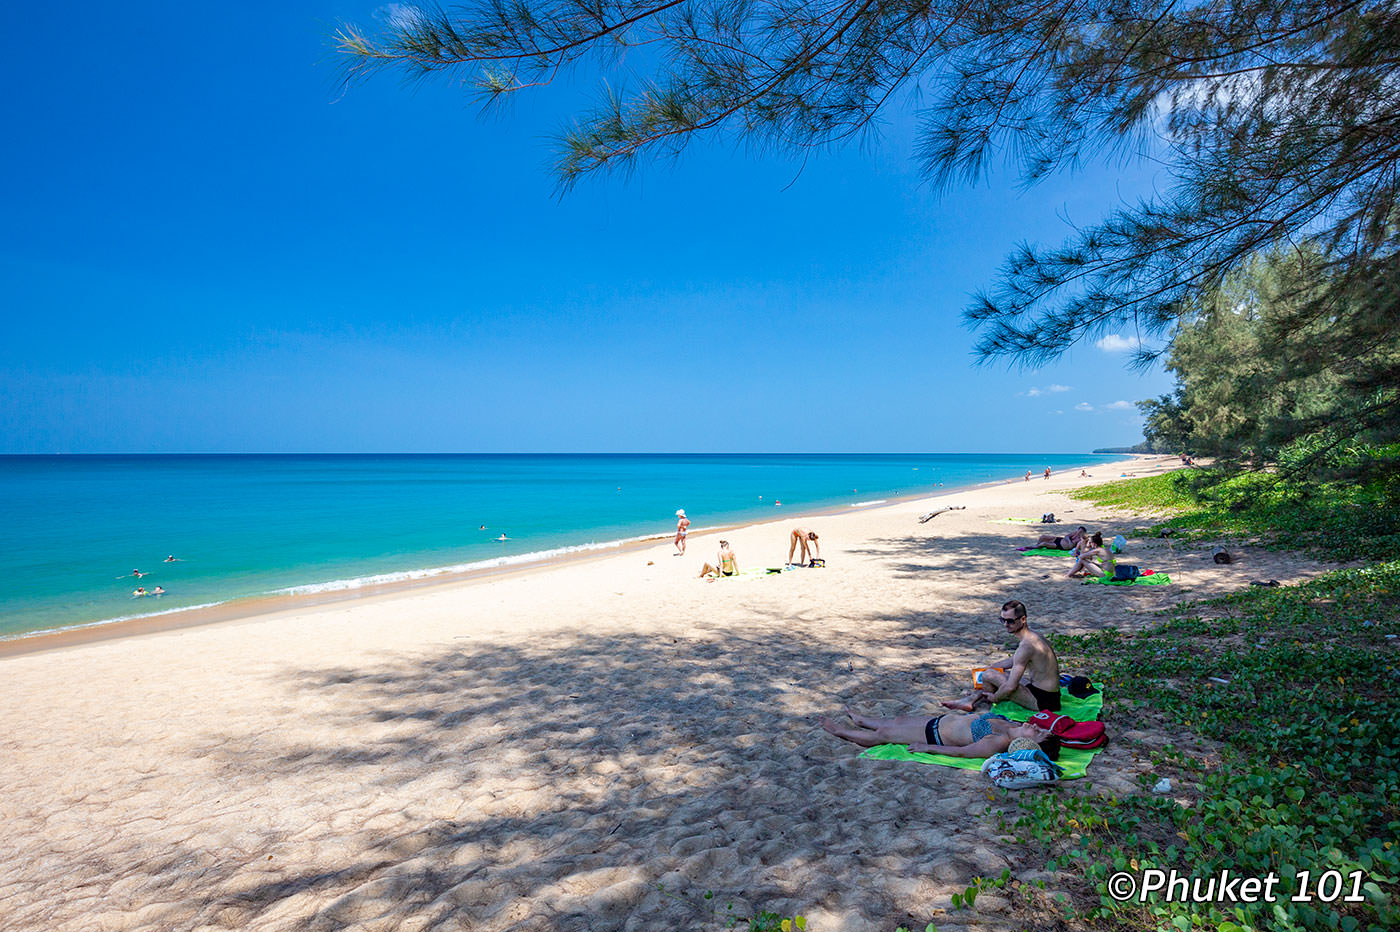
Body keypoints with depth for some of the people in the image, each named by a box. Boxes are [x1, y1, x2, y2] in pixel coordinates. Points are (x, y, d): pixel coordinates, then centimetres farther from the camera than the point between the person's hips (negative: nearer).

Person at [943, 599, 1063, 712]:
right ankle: (972, 698, 29)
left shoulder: (1026, 645, -24)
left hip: (1042, 701, -10)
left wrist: (994, 697, -6)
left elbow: (1010, 686, -23)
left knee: (989, 675, -8)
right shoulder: (1032, 636, 8)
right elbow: (1013, 660, 28)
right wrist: (991, 666, 28)